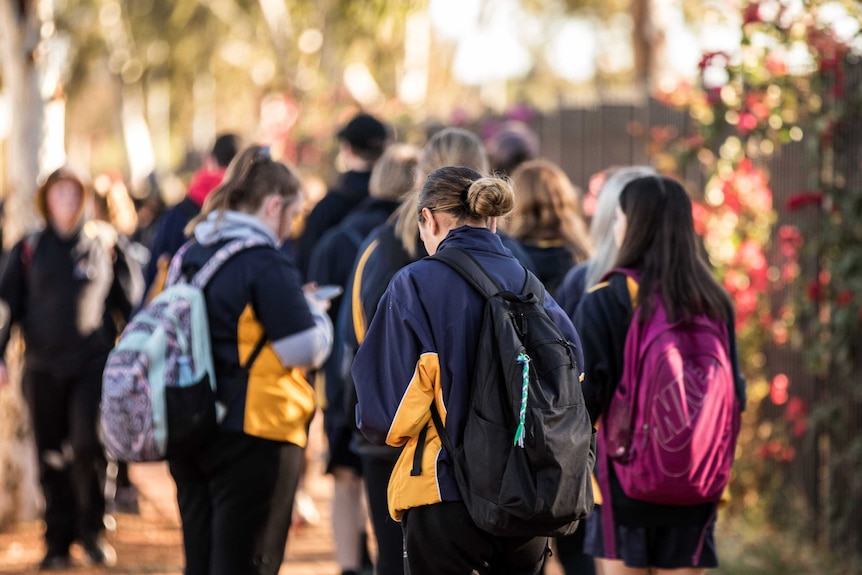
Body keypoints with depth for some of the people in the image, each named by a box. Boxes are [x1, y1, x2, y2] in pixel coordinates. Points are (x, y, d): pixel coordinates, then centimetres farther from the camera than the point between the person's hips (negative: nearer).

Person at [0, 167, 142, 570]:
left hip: (94, 362, -2)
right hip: (43, 366, 2)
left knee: (88, 446, -13)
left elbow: (128, 301, 10)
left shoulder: (103, 243, 5)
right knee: (51, 458, 5)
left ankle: (92, 531, 4)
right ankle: (58, 541, 13)